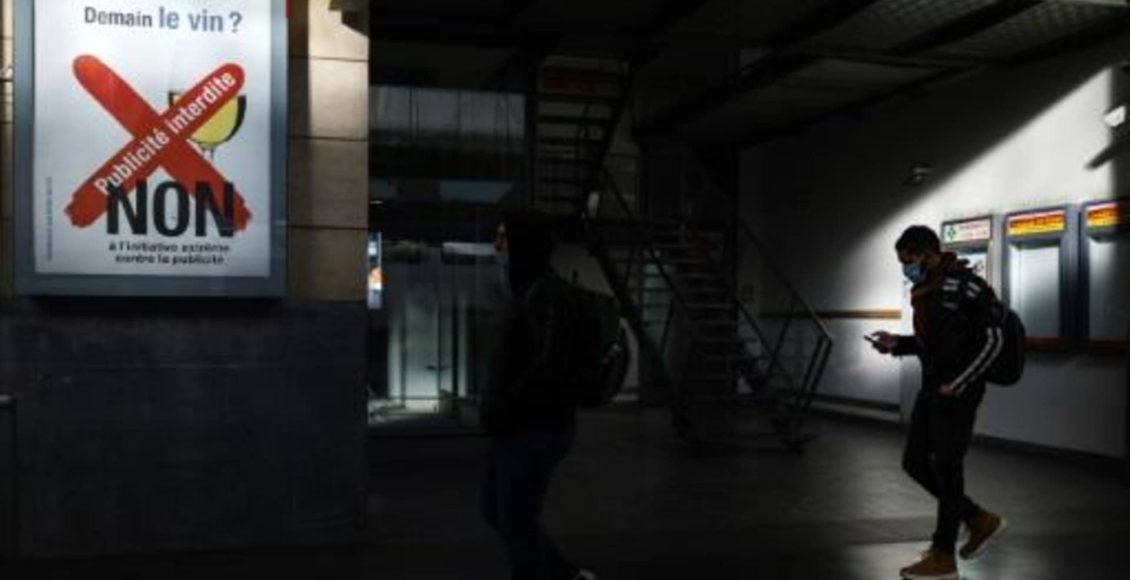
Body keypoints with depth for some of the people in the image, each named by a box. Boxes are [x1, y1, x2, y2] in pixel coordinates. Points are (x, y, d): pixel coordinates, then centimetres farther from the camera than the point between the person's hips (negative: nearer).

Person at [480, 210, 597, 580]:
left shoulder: (547, 293, -16)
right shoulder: (526, 291, 15)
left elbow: (550, 364, -24)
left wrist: (503, 411, -17)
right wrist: (497, 406, 8)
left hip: (536, 429, -10)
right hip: (519, 428, 10)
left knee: (516, 523, -1)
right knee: (495, 512, 17)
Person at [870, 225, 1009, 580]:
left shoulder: (965, 285, -17)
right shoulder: (926, 289, 11)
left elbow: (992, 340, -17)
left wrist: (956, 385, -18)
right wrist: (897, 345, 4)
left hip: (958, 390, -9)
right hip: (932, 387, 9)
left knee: (946, 468, -2)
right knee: (915, 462, 11)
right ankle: (981, 521, 25)